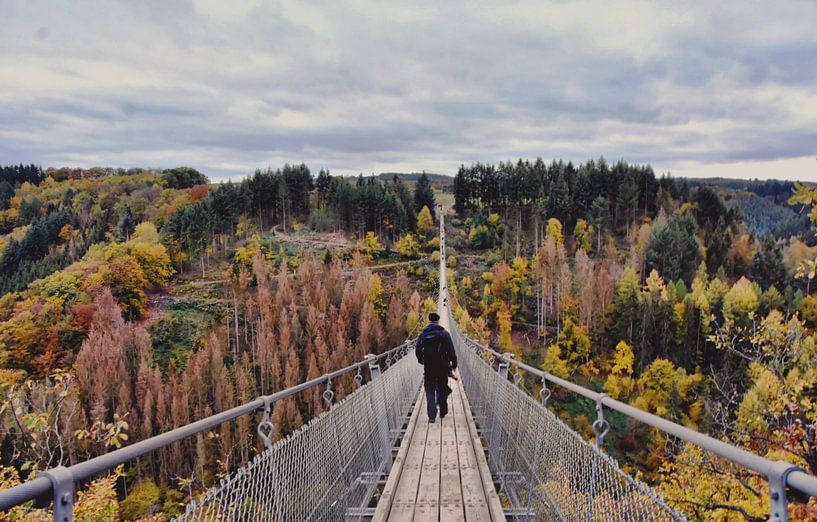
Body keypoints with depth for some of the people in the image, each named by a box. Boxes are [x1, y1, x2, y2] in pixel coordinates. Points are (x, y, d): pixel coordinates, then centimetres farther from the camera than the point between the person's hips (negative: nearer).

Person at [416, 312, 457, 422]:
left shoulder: (422, 334, 0)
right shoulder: (444, 333, -6)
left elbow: (418, 351, 4)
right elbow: (451, 351, -7)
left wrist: (422, 361, 20)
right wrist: (454, 364, 1)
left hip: (428, 367, 1)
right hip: (442, 367, -1)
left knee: (430, 390, 6)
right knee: (442, 389, 15)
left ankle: (431, 415, -3)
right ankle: (443, 411, 25)